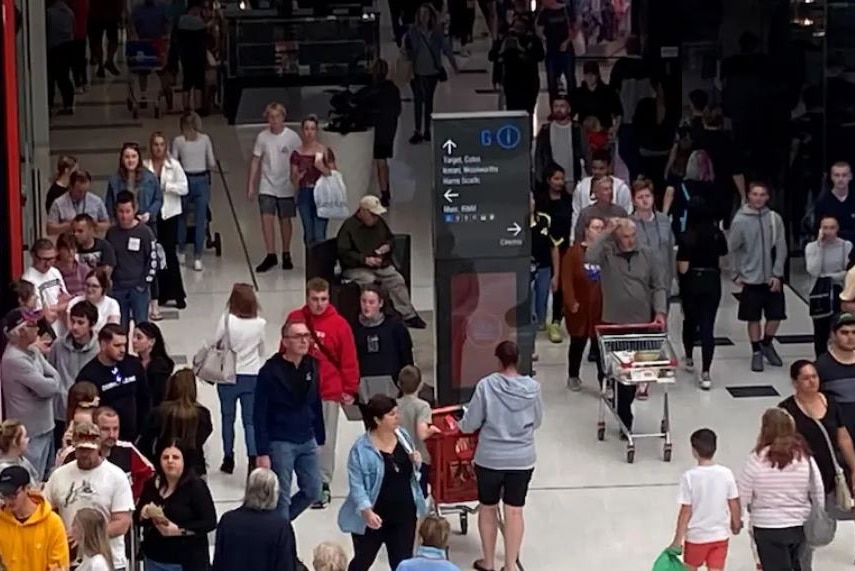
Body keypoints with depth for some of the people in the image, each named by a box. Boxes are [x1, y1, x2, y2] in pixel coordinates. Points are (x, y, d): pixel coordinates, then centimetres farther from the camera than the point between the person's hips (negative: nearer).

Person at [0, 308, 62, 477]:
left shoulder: (33, 352, 9)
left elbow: (56, 378, 4)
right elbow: (46, 388, -22)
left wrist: (49, 385, -15)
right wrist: (52, 383, -1)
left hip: (45, 425, 9)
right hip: (31, 431, -9)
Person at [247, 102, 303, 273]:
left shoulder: (292, 137, -7)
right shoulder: (262, 137, -2)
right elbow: (255, 161, 4)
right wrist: (250, 184, 2)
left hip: (286, 187, -1)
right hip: (267, 187, 1)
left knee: (285, 220, 9)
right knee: (266, 219, -9)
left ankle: (286, 255, 23)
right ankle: (271, 255, -2)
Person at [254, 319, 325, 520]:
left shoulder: (312, 366, 2)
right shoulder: (271, 371, -14)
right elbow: (260, 414, -12)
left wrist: (320, 437, 12)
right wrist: (262, 452, -15)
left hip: (307, 441, 6)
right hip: (280, 443, -6)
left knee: (313, 491, 9)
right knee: (281, 497, 0)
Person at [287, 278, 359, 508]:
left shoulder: (339, 324, -6)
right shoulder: (295, 318, 1)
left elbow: (349, 360, -4)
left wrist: (350, 389, -5)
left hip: (329, 391, -3)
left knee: (325, 439, 1)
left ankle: (323, 485, 8)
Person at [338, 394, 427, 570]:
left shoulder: (403, 435, 0)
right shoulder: (361, 448, -18)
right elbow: (357, 485, -18)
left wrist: (416, 462, -8)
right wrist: (367, 511, -29)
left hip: (404, 514, 4)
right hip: (374, 517, -4)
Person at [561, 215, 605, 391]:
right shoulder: (574, 251, -4)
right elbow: (567, 279, -8)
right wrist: (571, 301, -15)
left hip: (602, 307, 1)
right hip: (581, 307, -1)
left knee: (601, 342, -4)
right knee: (578, 342, 12)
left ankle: (604, 377, 0)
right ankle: (573, 376, 27)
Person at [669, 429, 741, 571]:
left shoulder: (689, 476, -16)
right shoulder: (726, 474, -8)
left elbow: (686, 511, -14)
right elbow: (735, 505, 0)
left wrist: (678, 540, -8)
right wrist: (736, 524, 20)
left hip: (696, 536, -2)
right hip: (720, 535, 2)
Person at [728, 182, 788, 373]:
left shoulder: (774, 219, -2)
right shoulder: (740, 220, -7)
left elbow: (781, 249, -1)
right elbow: (732, 247, -1)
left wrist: (777, 274, -7)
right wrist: (740, 273, -4)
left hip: (773, 278, 2)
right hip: (751, 278, -2)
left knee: (776, 315, 6)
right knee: (753, 318, 5)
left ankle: (767, 344, 30)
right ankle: (756, 352, 20)